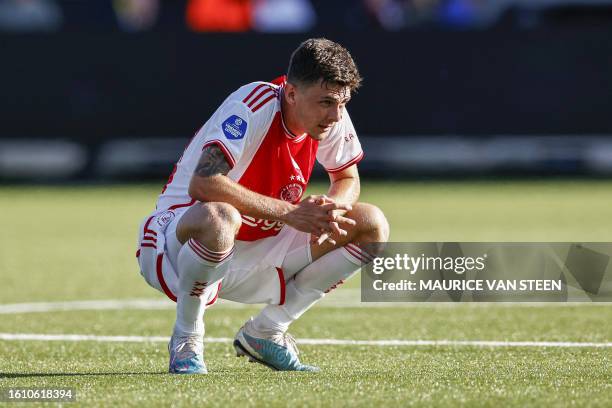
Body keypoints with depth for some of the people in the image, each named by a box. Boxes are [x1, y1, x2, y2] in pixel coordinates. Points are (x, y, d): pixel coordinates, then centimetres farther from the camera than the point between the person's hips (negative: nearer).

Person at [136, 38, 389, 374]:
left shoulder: (332, 115, -6)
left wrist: (331, 207, -17)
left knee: (372, 227, -5)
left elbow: (348, 179, 9)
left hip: (261, 251, 7)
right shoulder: (254, 106, -26)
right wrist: (288, 212, -37)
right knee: (219, 219, -44)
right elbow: (202, 183, -37)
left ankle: (265, 333, 4)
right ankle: (186, 339, -15)